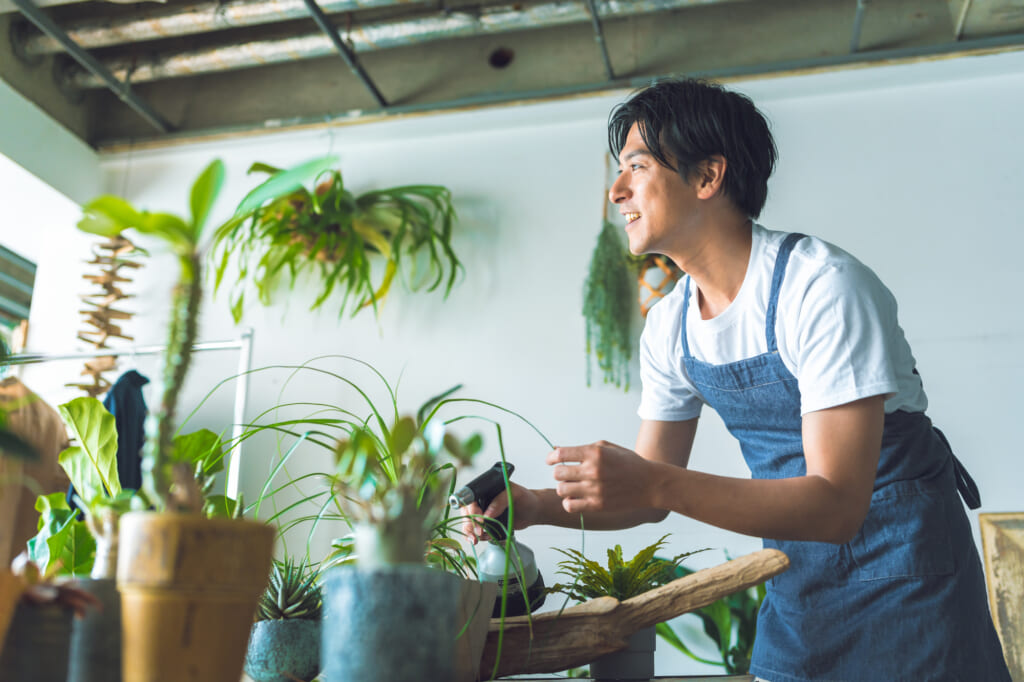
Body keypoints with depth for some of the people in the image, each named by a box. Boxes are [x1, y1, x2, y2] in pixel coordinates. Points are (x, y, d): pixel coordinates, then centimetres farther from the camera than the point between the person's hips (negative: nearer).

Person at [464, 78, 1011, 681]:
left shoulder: (823, 287, -26)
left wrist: (655, 484, -41)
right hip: (797, 573, 6)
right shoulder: (668, 326, -4)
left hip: (902, 567, -5)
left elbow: (836, 504, -31)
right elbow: (654, 497, 2)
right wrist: (540, 506, -15)